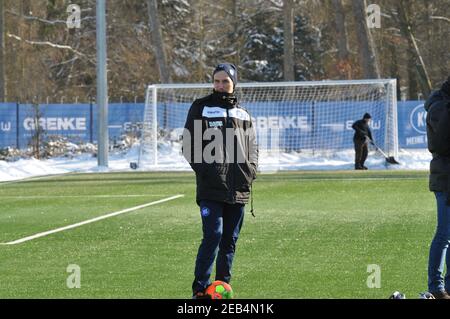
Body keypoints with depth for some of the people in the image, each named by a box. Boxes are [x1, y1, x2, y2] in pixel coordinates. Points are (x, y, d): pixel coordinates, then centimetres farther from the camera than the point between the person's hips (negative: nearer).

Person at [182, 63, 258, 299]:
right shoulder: (201, 108, 4)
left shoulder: (243, 115, 15)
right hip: (211, 188, -5)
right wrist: (203, 168, -9)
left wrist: (250, 171, 3)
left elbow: (252, 148, 20)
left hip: (238, 189, 5)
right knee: (213, 236, -14)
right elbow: (189, 145, 1)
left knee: (230, 240, 8)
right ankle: (200, 289, -11)